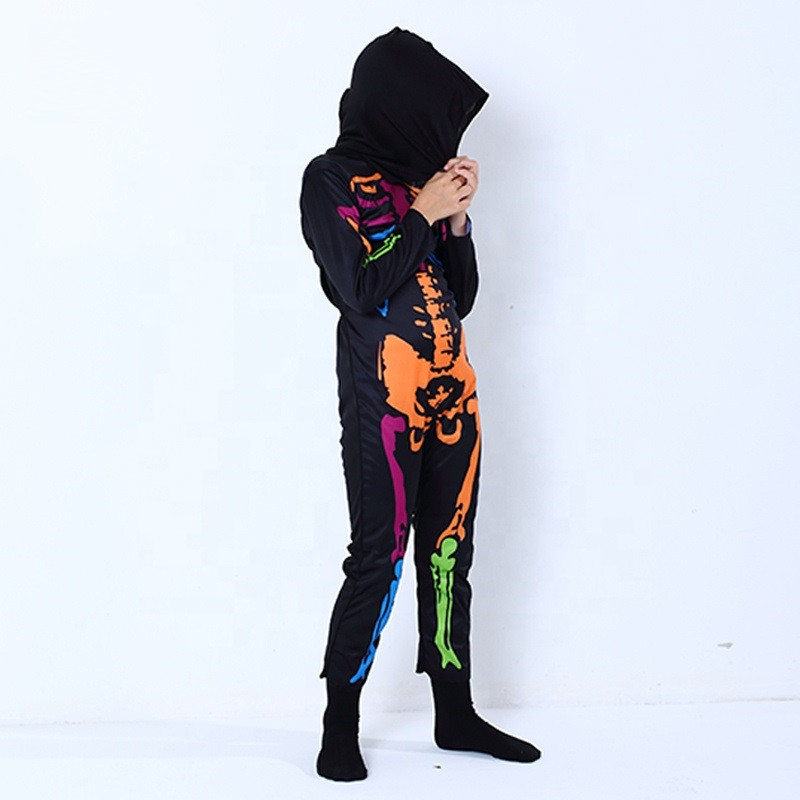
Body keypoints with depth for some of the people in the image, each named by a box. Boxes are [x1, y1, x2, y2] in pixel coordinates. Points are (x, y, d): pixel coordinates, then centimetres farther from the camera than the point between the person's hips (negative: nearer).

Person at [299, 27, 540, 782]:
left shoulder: (419, 177, 13)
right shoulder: (332, 179, -3)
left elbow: (461, 295, 14)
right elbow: (360, 287, -14)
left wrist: (458, 218, 1)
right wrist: (423, 215, -9)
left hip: (450, 391, 6)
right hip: (382, 397, -6)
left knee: (449, 553, 10)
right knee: (378, 557, -5)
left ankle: (455, 714, 21)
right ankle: (339, 727, 9)